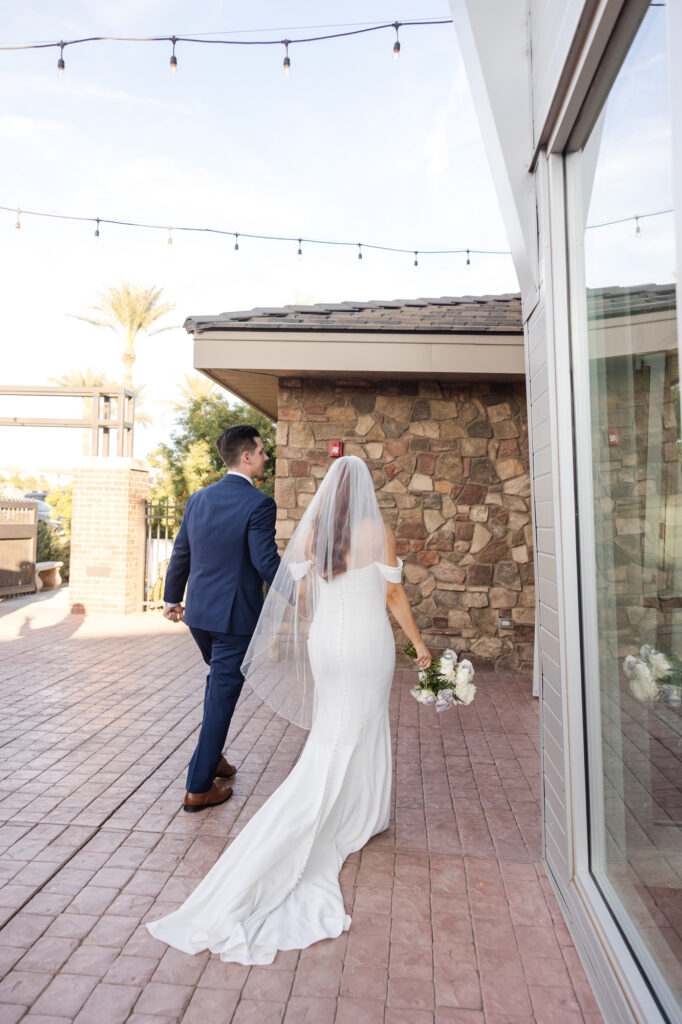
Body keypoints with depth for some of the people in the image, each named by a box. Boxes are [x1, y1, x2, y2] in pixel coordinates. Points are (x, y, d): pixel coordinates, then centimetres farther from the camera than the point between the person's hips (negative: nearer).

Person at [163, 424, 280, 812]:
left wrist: (173, 598, 24)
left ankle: (213, 756, 38)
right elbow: (267, 563, -19)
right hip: (236, 616, -7)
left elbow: (180, 554, 11)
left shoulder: (199, 498, 4)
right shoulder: (259, 504, -17)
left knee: (219, 682, 27)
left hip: (199, 612, 7)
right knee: (222, 697, 4)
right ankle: (199, 788, 15)